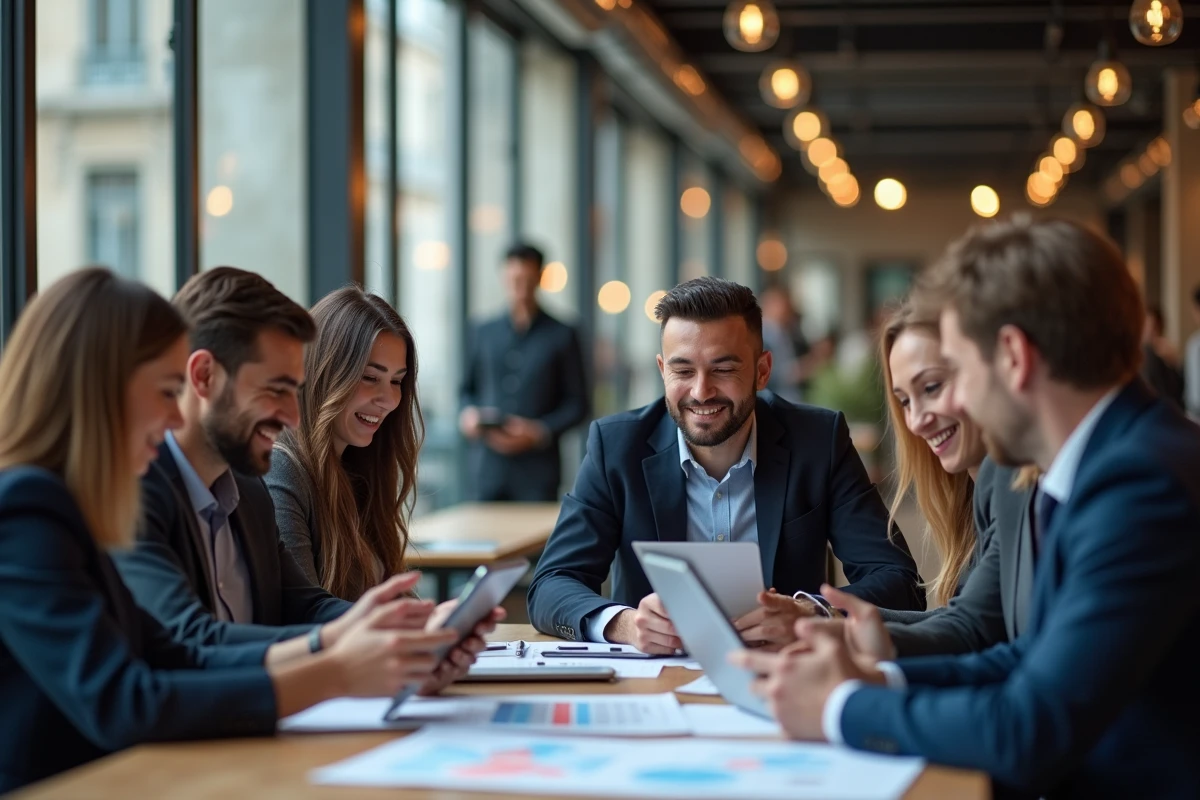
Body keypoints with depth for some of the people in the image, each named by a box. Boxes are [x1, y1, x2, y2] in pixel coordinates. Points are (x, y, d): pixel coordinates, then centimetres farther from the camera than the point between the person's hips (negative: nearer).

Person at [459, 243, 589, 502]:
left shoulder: (561, 336, 5)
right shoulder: (483, 334, 13)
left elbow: (576, 404, 4)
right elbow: (469, 388, 21)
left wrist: (539, 432, -10)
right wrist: (468, 413, -2)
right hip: (489, 466, 2)